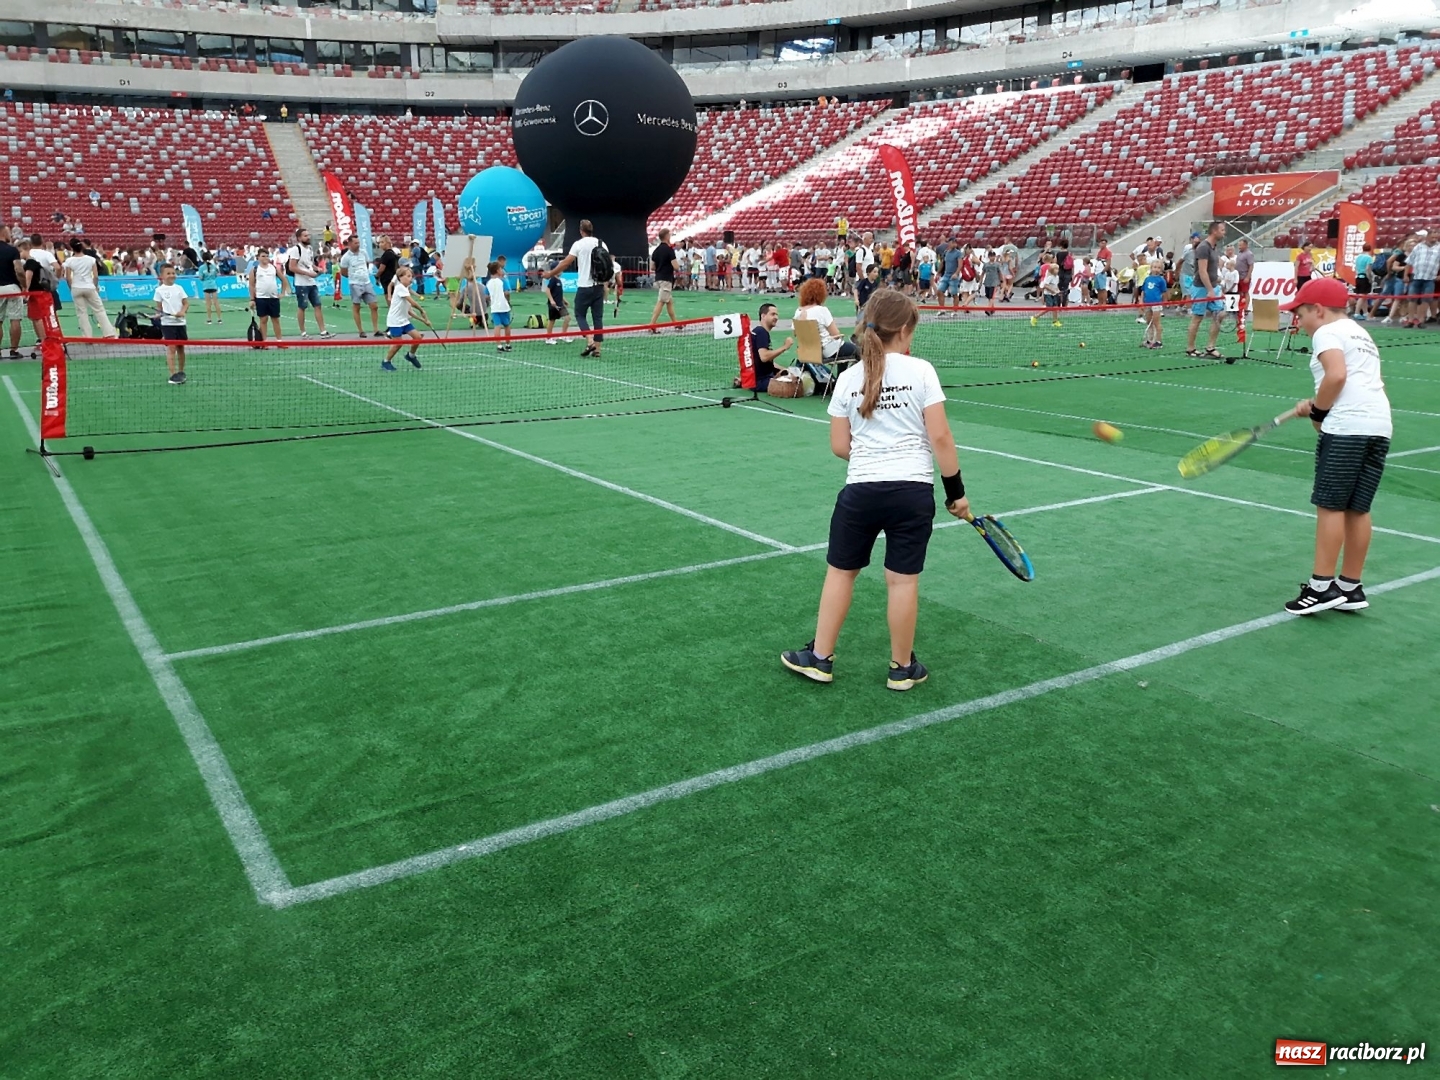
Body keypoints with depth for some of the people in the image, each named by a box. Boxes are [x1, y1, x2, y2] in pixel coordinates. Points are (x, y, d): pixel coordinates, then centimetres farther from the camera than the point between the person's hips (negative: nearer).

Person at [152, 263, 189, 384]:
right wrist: (158, 313, -18)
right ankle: (173, 375, -13)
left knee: (180, 347, 11)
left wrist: (183, 311, -11)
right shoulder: (159, 290, 0)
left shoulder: (179, 288, 7)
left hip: (180, 322, 3)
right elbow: (158, 307, 3)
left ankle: (181, 372, 26)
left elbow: (186, 303, 8)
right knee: (171, 348, -11)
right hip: (167, 323, -3)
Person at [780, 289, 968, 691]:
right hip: (913, 491, -2)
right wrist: (955, 490, -1)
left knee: (840, 571, 16)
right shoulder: (921, 370, -5)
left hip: (861, 491, 2)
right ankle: (902, 668, 21)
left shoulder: (848, 378, 3)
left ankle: (819, 658, 25)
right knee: (903, 579, 7)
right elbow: (940, 437, -9)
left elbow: (840, 446, 4)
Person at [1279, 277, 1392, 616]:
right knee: (1357, 509, 11)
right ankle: (1351, 587, 14)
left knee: (1331, 505, -5)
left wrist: (1317, 409, -3)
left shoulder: (1327, 332, 0)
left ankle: (1322, 585, -5)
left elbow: (1336, 375, -17)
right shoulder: (1361, 333, 27)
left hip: (1347, 426, -9)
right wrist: (1322, 406, 12)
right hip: (1380, 426, 9)